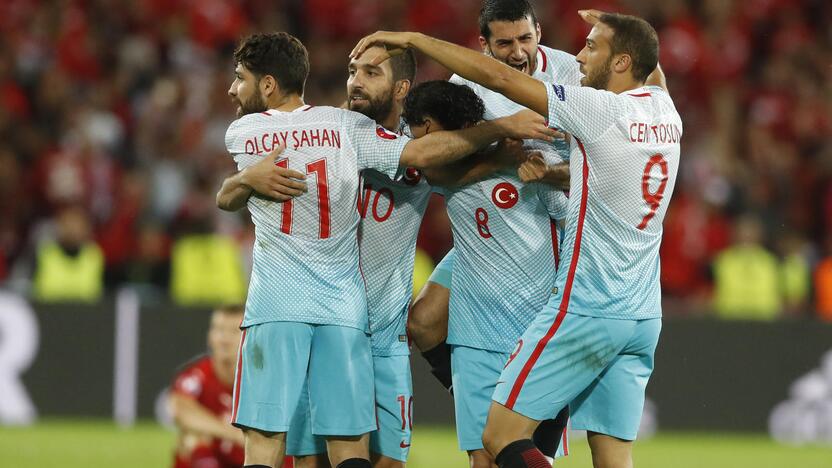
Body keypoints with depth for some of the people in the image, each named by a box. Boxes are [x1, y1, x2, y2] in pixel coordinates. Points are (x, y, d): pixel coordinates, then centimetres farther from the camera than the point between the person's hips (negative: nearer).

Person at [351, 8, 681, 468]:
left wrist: (413, 40, -7)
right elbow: (653, 71, 34)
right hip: (644, 315, 8)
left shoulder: (601, 110, -14)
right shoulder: (665, 112, 6)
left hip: (586, 309, -8)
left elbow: (496, 76, -14)